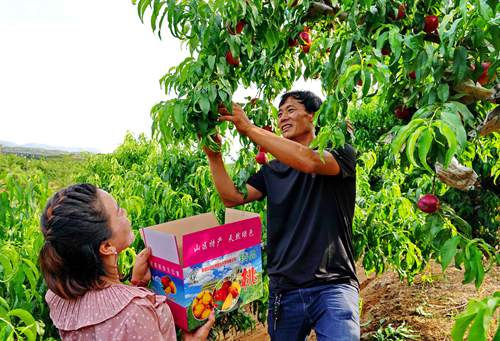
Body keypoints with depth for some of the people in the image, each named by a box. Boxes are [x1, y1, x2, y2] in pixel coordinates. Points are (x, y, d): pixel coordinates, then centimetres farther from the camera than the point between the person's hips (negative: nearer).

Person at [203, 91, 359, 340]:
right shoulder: (272, 170, 14)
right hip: (283, 291, 4)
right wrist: (214, 155, -9)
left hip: (332, 285, -4)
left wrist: (249, 128, -20)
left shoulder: (341, 154, 1)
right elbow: (233, 197, 3)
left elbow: (310, 162, -21)